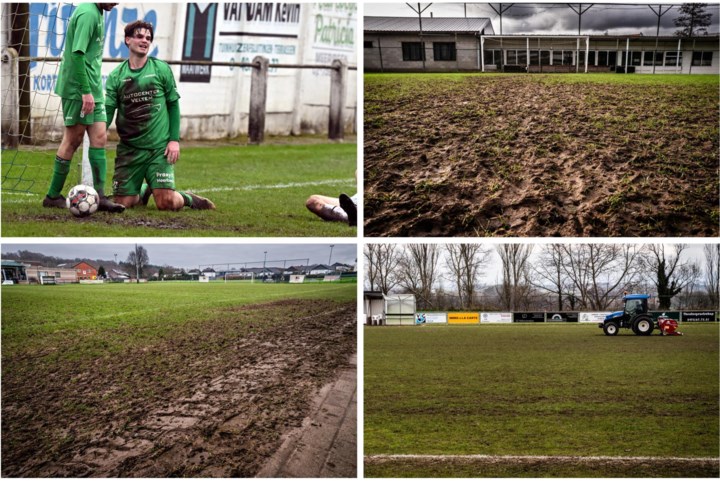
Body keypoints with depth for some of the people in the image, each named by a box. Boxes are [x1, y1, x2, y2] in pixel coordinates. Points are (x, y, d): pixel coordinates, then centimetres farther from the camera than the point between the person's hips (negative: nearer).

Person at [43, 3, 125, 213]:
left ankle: (99, 196, 1)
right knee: (73, 140, -2)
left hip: (92, 90, 9)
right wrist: (86, 91, -23)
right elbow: (77, 54, -22)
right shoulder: (88, 13, -16)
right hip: (77, 89, -9)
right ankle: (53, 196, 8)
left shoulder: (97, 13, 14)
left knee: (99, 138, 2)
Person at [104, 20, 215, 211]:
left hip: (159, 148, -2)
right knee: (123, 202, -2)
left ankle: (187, 198, 20)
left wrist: (175, 139, -4)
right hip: (128, 149, 2)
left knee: (166, 203, -14)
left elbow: (173, 104, 5)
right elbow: (107, 110, -1)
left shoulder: (162, 69, 2)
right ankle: (144, 191, 32)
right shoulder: (116, 76, 3)